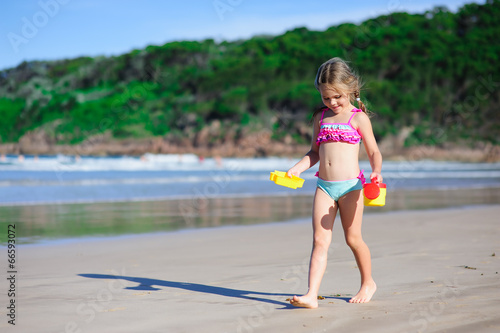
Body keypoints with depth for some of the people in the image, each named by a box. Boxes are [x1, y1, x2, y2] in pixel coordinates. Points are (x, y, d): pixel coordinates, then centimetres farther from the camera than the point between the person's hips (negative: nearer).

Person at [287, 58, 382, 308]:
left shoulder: (358, 118, 0)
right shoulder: (320, 118, 13)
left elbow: (373, 151, 1)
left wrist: (376, 172, -17)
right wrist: (297, 168, 5)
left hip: (350, 185, -4)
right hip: (324, 185, 4)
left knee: (352, 238, 7)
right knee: (320, 240, -4)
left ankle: (367, 282, 31)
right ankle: (311, 295, -10)